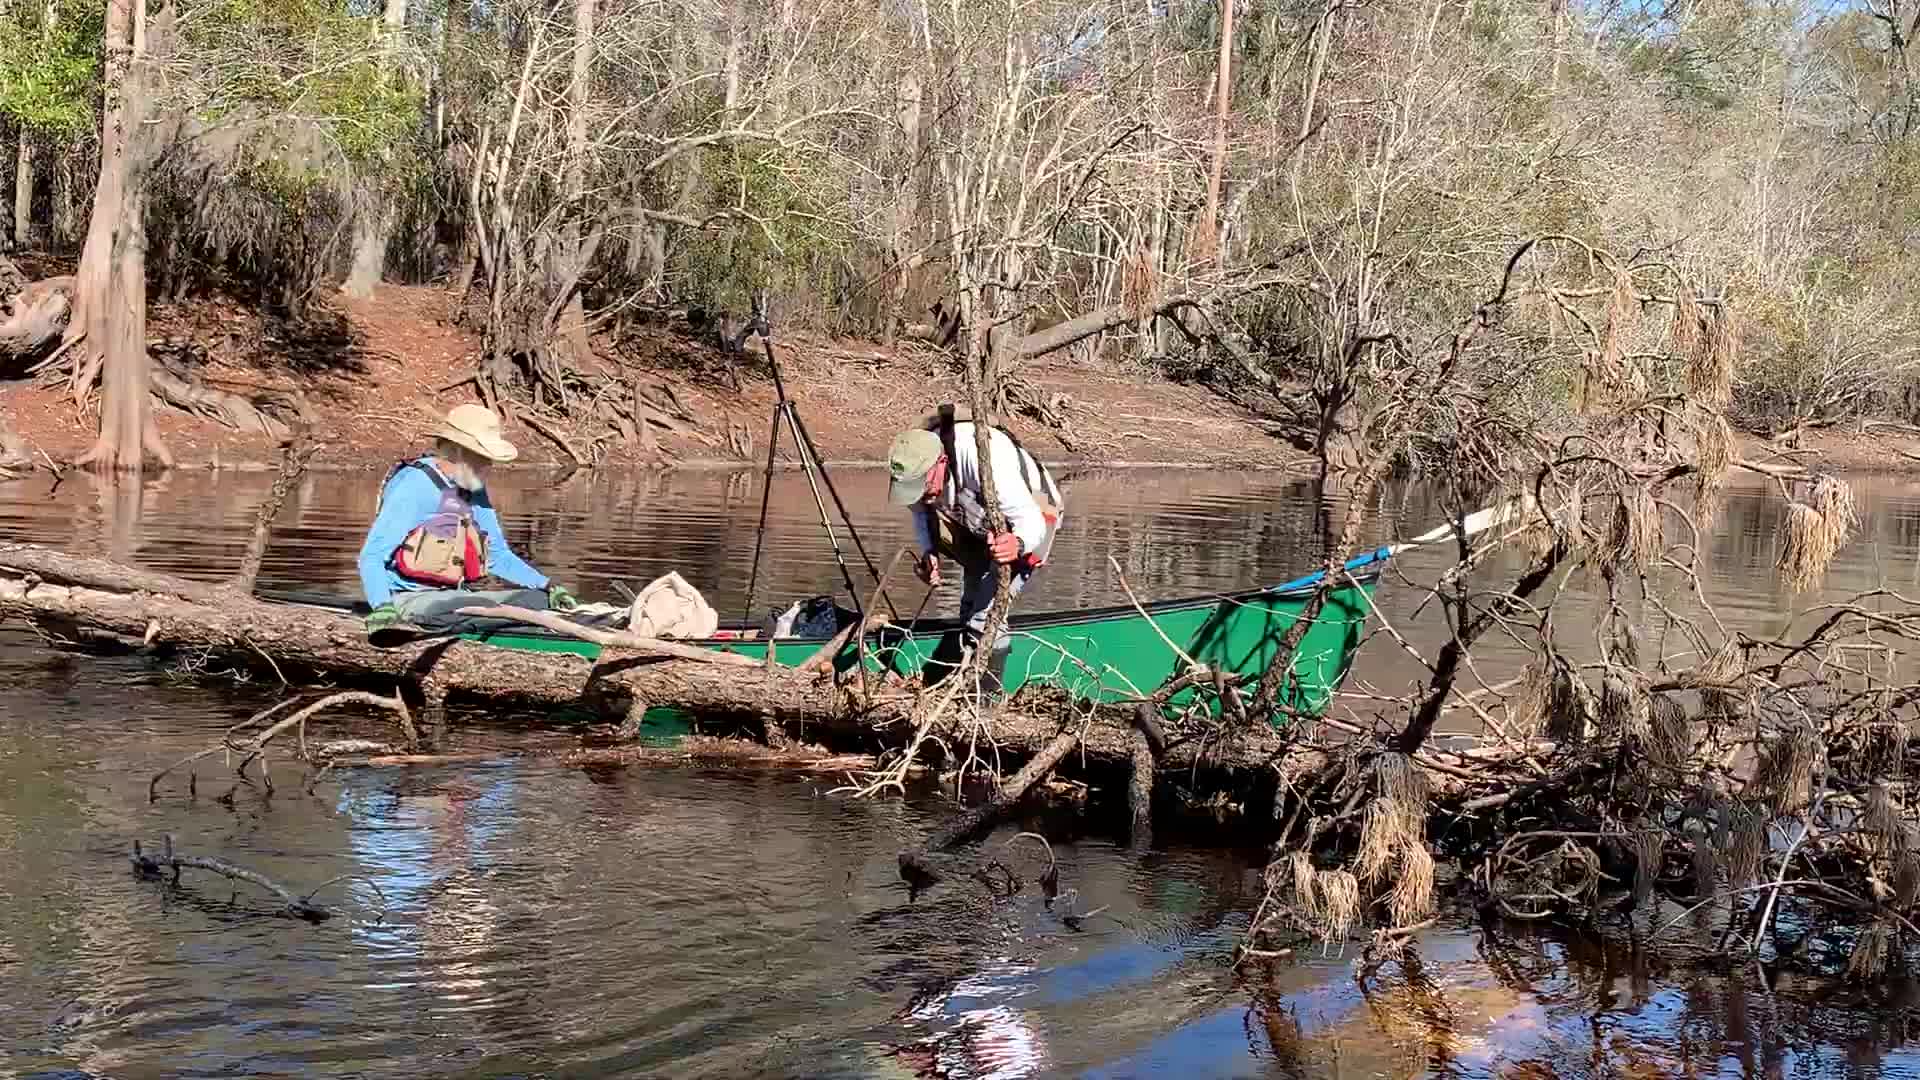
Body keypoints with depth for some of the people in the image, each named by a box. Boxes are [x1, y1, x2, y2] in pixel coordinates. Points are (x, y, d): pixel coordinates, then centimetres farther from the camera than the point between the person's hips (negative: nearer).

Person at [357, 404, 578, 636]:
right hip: (412, 598, -8)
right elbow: (371, 557, -15)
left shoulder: (475, 490, 12)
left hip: (456, 594, 8)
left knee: (538, 599, -15)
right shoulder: (414, 485, -12)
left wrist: (547, 587, 8)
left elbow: (498, 556, 21)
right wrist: (383, 607, -33)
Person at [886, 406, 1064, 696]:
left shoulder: (983, 458, -44)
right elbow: (921, 511, 0)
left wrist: (1018, 544, -64)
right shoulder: (917, 462, -23)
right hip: (981, 525, 7)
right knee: (970, 608, 17)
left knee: (985, 615, -19)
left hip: (1029, 514, -7)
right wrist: (929, 552, -18)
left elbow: (1031, 521, -42)